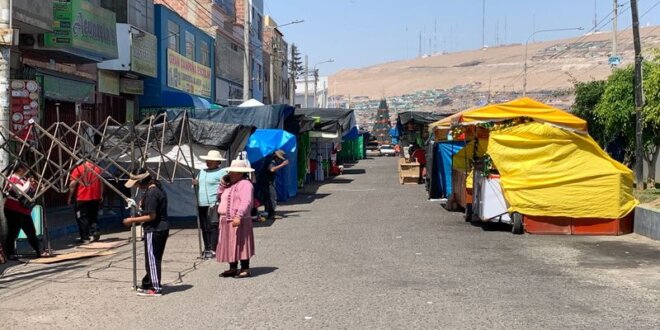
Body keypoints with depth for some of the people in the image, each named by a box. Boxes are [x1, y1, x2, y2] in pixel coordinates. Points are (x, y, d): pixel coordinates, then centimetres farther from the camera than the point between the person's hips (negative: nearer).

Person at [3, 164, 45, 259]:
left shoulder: (22, 179, 16)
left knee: (31, 232, 11)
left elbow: (30, 191, 24)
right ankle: (10, 254, 3)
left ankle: (38, 252, 16)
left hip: (24, 211, 9)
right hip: (14, 211, -9)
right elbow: (21, 192, -26)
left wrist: (32, 184, 6)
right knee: (13, 233, -3)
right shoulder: (13, 179, -13)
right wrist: (28, 183, -15)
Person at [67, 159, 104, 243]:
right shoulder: (97, 168, 6)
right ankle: (95, 231, -3)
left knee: (82, 218, 4)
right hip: (95, 198, 4)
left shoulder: (78, 169, -7)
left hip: (82, 198, -4)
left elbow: (72, 184, -10)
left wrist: (69, 197, -4)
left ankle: (85, 238, 3)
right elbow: (101, 183, 11)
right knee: (93, 216, 18)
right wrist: (101, 195, 19)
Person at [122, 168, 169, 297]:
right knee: (152, 259, 17)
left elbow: (151, 216, -22)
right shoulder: (156, 188, 10)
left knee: (152, 260, -1)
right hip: (161, 229, 10)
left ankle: (156, 288, 5)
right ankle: (148, 284, 27)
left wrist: (133, 220, -13)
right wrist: (137, 218, 14)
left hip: (154, 231, -10)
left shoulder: (151, 193, -21)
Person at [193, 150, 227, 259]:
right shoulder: (202, 172, 19)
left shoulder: (221, 172, -4)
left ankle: (213, 250, -6)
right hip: (201, 204, 8)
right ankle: (207, 249, 17)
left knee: (213, 227, -9)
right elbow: (197, 182, 28)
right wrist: (195, 182, 6)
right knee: (204, 228, 10)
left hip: (214, 204, -7)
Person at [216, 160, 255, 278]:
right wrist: (223, 182, 10)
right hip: (226, 220, 10)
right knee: (229, 245, 13)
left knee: (240, 244, -7)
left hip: (238, 221, -10)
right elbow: (220, 194, 25)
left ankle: (245, 269, -1)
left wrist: (238, 216, -34)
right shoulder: (231, 184, 20)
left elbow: (246, 202, -24)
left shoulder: (245, 184, -13)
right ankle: (233, 268, 21)